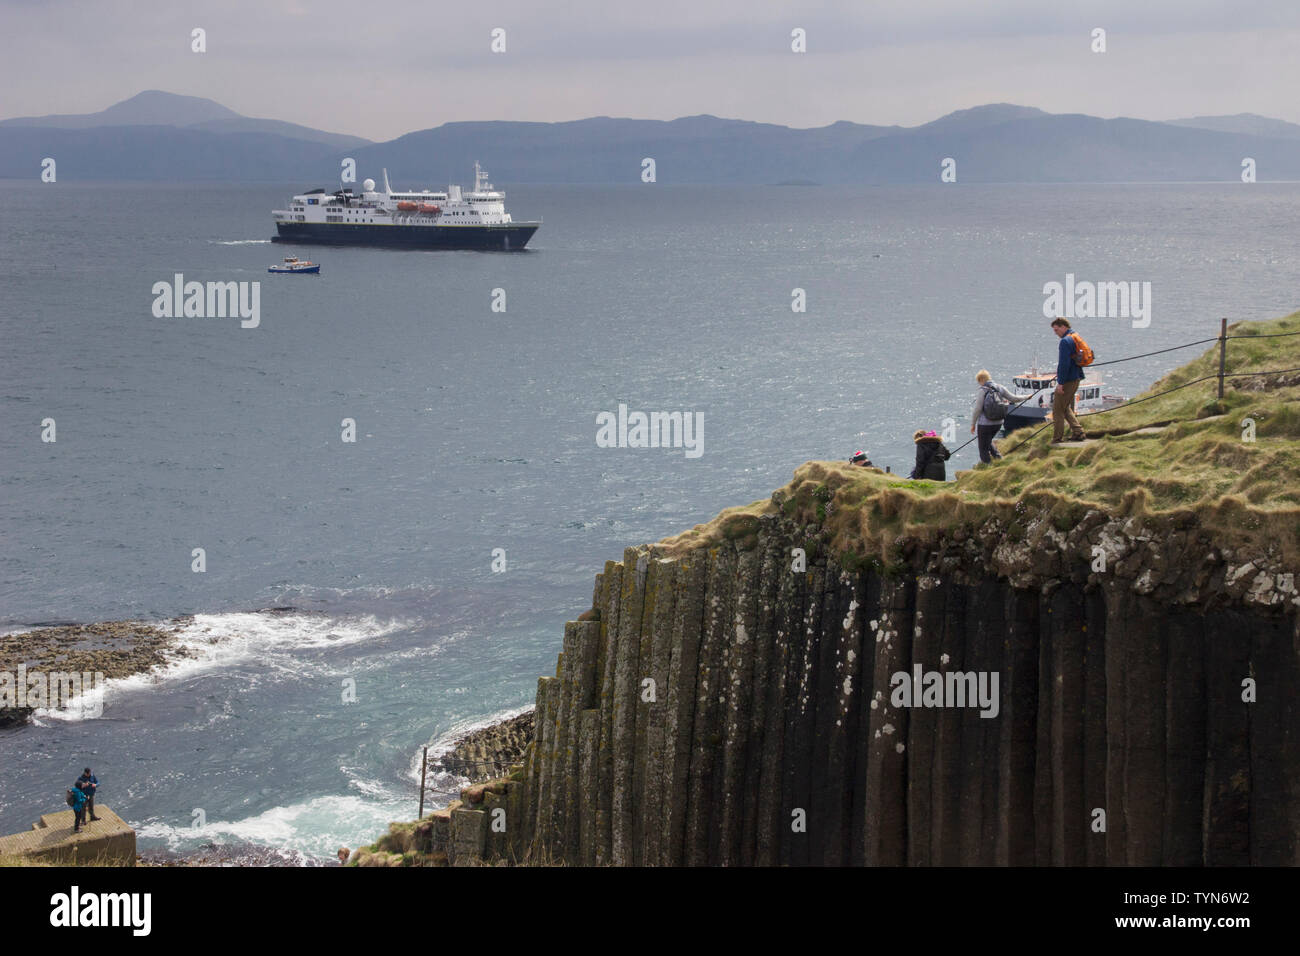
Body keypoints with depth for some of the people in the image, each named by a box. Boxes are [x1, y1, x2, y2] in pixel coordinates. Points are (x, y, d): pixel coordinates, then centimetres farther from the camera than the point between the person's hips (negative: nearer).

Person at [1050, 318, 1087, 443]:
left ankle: (1057, 439, -1)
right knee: (1066, 408, 20)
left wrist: (1060, 382, -21)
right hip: (1076, 379, 10)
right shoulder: (1076, 338, 15)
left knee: (1058, 410, -2)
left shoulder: (1065, 341, -17)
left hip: (1067, 381, -10)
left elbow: (1064, 363, -23)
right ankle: (1078, 432, 13)